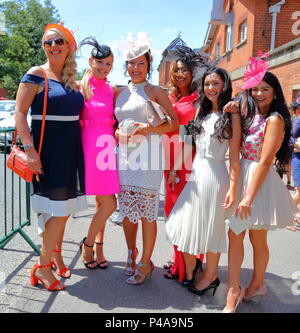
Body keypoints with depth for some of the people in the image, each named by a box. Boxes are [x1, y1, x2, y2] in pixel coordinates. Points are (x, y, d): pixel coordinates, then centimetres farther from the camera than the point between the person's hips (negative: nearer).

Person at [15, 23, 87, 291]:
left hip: (71, 151, 6)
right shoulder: (36, 75, -5)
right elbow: (19, 113, -11)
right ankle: (42, 266, 9)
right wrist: (29, 149, -20)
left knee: (64, 207, 13)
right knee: (58, 208, -7)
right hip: (47, 150, -6)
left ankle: (55, 254, 31)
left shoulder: (72, 80, 13)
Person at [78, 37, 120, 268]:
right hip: (90, 146, -5)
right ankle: (88, 244, 16)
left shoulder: (112, 90, 13)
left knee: (101, 202, 12)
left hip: (107, 146, 5)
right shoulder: (81, 87, -1)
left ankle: (98, 247, 27)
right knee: (109, 204, -7)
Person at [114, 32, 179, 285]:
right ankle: (131, 254, 29)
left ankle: (146, 263, 14)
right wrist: (118, 134, 1)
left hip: (148, 156, -5)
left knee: (147, 212, -2)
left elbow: (174, 123, 0)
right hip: (125, 156, 5)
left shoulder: (155, 91, 2)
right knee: (127, 211, 10)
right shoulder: (121, 93, 16)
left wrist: (149, 128, -13)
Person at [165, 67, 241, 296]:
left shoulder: (231, 116, -7)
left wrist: (232, 187, -14)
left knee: (211, 226, 6)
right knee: (190, 222, 13)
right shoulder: (201, 112, 10)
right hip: (195, 172, 6)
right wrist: (175, 170, 9)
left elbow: (234, 155, -10)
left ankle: (211, 276, 25)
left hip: (215, 174, -5)